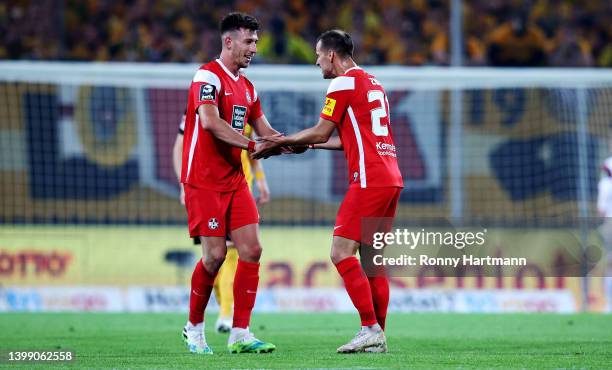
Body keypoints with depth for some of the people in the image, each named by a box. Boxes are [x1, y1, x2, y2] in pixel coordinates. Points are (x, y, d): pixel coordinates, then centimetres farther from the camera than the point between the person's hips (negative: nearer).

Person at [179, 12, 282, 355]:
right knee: (215, 255, -8)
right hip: (204, 181, -8)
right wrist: (251, 144, -29)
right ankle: (194, 327, 12)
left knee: (252, 250, -3)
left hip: (235, 180, 8)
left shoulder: (246, 87, 15)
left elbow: (264, 130, 19)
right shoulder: (208, 76, -11)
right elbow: (210, 121, -26)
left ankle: (240, 333, -1)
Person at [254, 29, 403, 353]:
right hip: (390, 178, 9)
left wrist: (282, 142, 8)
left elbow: (321, 133, -5)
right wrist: (305, 143, 29)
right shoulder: (372, 82, 21)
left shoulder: (344, 82, -6)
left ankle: (370, 329, -16)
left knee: (341, 253, -10)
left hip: (369, 181, -9)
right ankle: (378, 335, 6)